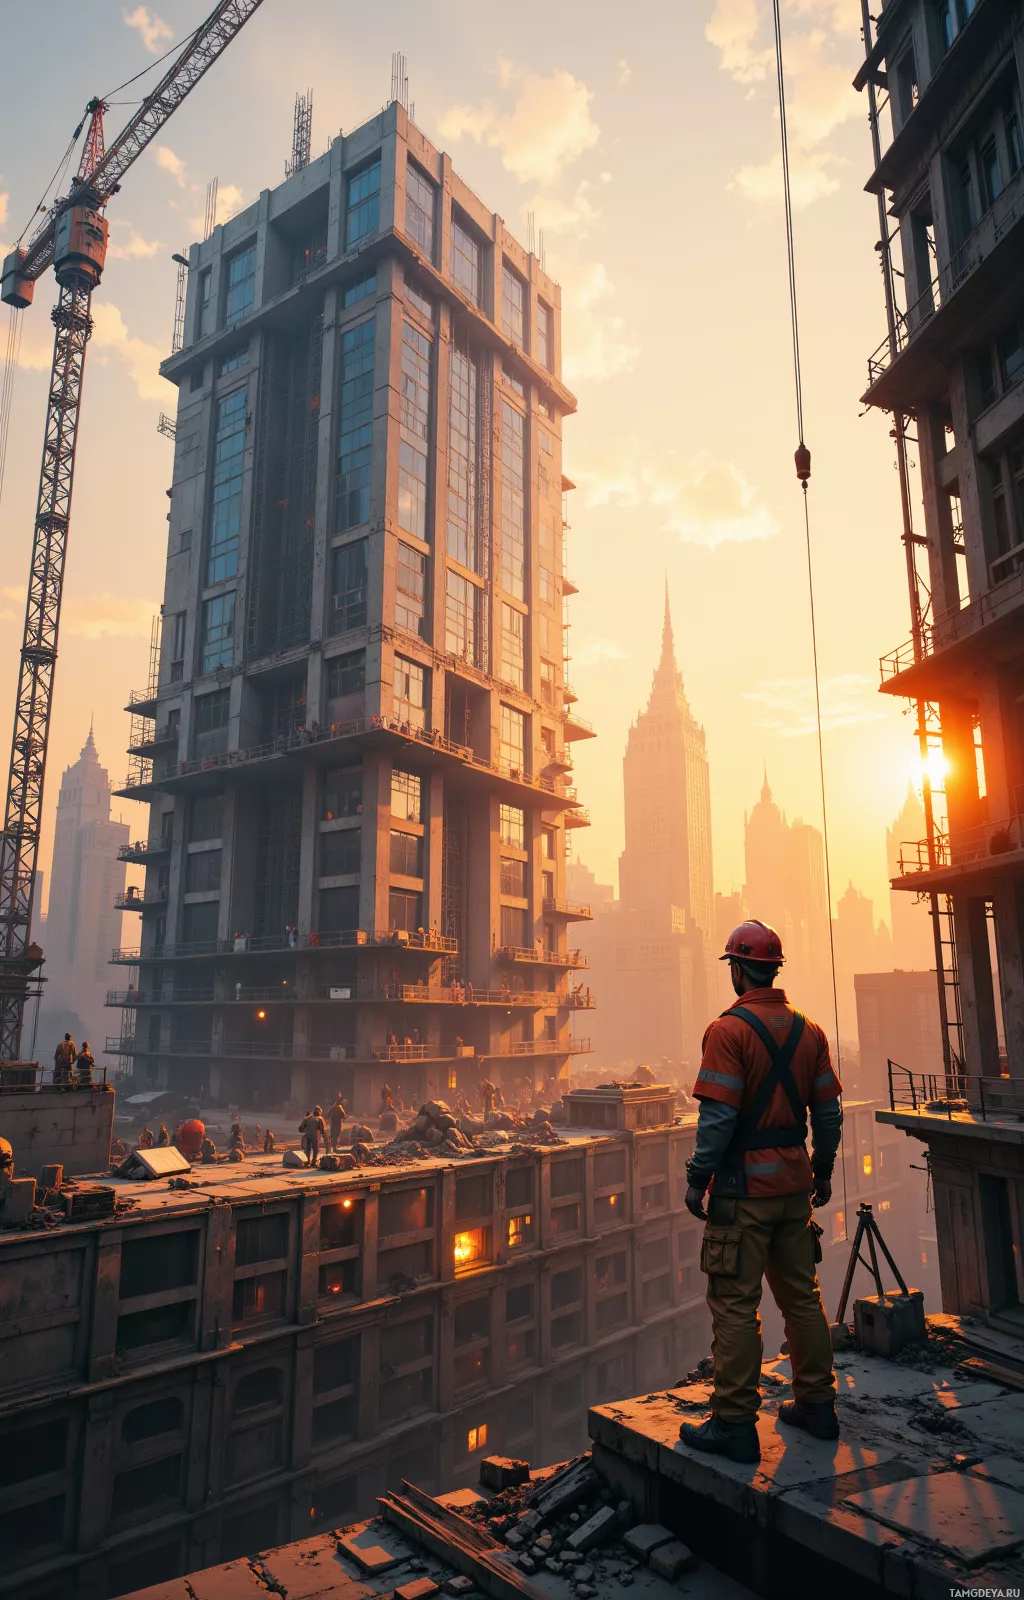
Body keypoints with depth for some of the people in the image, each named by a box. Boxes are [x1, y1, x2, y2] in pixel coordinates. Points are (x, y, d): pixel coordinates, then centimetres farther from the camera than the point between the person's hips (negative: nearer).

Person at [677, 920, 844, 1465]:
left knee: (735, 1305, 1)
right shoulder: (808, 1030, 6)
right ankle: (816, 1405, 29)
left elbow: (718, 1116, -19)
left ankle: (734, 1425, 8)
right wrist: (823, 1172, 20)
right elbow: (829, 1111, 10)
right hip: (795, 1185, 7)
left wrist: (697, 1179, -10)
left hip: (744, 1187, -7)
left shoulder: (729, 1029, -15)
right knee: (802, 1296, 18)